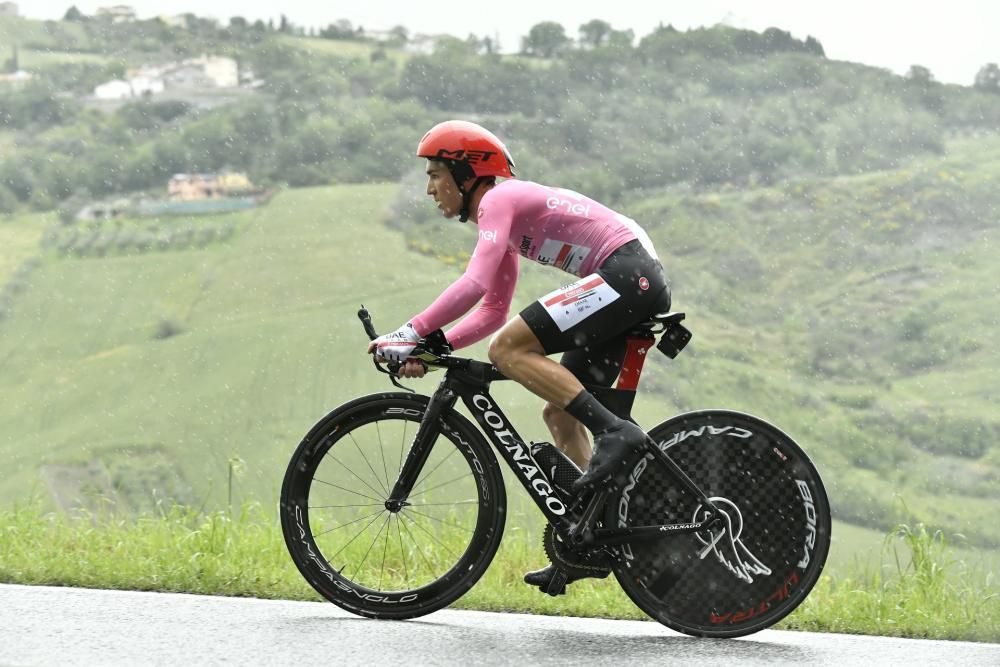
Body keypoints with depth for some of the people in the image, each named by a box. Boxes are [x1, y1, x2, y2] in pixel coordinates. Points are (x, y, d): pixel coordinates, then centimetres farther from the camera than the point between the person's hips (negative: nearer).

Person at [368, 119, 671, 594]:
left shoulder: (499, 200, -7)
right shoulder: (507, 215, 23)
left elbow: (473, 285, -21)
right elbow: (492, 313, 26)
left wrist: (410, 333, -17)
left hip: (626, 273, -10)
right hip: (643, 285, 10)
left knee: (508, 349, -17)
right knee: (560, 413, 12)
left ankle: (614, 431, -21)